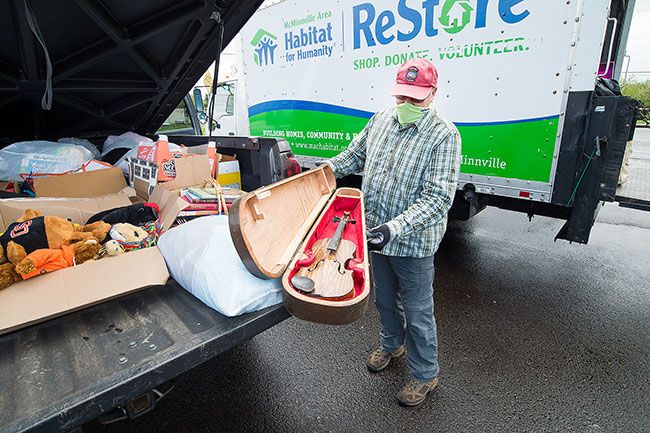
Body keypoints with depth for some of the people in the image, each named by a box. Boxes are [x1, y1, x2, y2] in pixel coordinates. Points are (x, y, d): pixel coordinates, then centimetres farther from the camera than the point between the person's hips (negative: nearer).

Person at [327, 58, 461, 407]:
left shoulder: (444, 135, -17)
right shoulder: (381, 120, 3)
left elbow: (438, 198, -24)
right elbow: (353, 155, 15)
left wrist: (396, 228, -35)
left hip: (413, 243, -6)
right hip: (377, 234, 6)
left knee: (417, 312, 10)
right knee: (384, 299, 24)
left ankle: (425, 375, 34)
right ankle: (392, 345, 52)